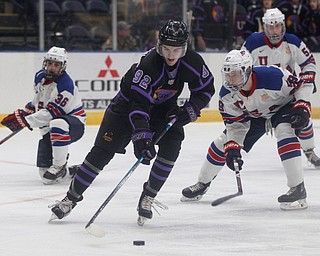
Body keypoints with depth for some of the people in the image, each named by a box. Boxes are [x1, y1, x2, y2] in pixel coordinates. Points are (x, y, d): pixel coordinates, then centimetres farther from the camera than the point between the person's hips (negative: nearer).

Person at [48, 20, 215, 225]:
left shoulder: (192, 62, -22)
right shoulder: (149, 64, -36)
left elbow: (206, 89, -4)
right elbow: (138, 103, -37)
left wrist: (190, 110, -20)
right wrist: (141, 137, -44)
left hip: (164, 107, 4)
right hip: (130, 102, -4)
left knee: (171, 147, -20)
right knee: (103, 150, -9)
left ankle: (148, 198, -2)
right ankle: (72, 197, 2)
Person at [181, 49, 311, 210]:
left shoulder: (273, 76, -38)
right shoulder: (227, 94, -23)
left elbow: (303, 85, -23)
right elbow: (235, 123, -14)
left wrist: (302, 107, -35)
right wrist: (232, 148, -25)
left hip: (283, 107, -5)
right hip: (254, 116, 5)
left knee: (284, 129, -35)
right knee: (223, 143, 3)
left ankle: (298, 190, -35)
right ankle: (202, 184, 28)